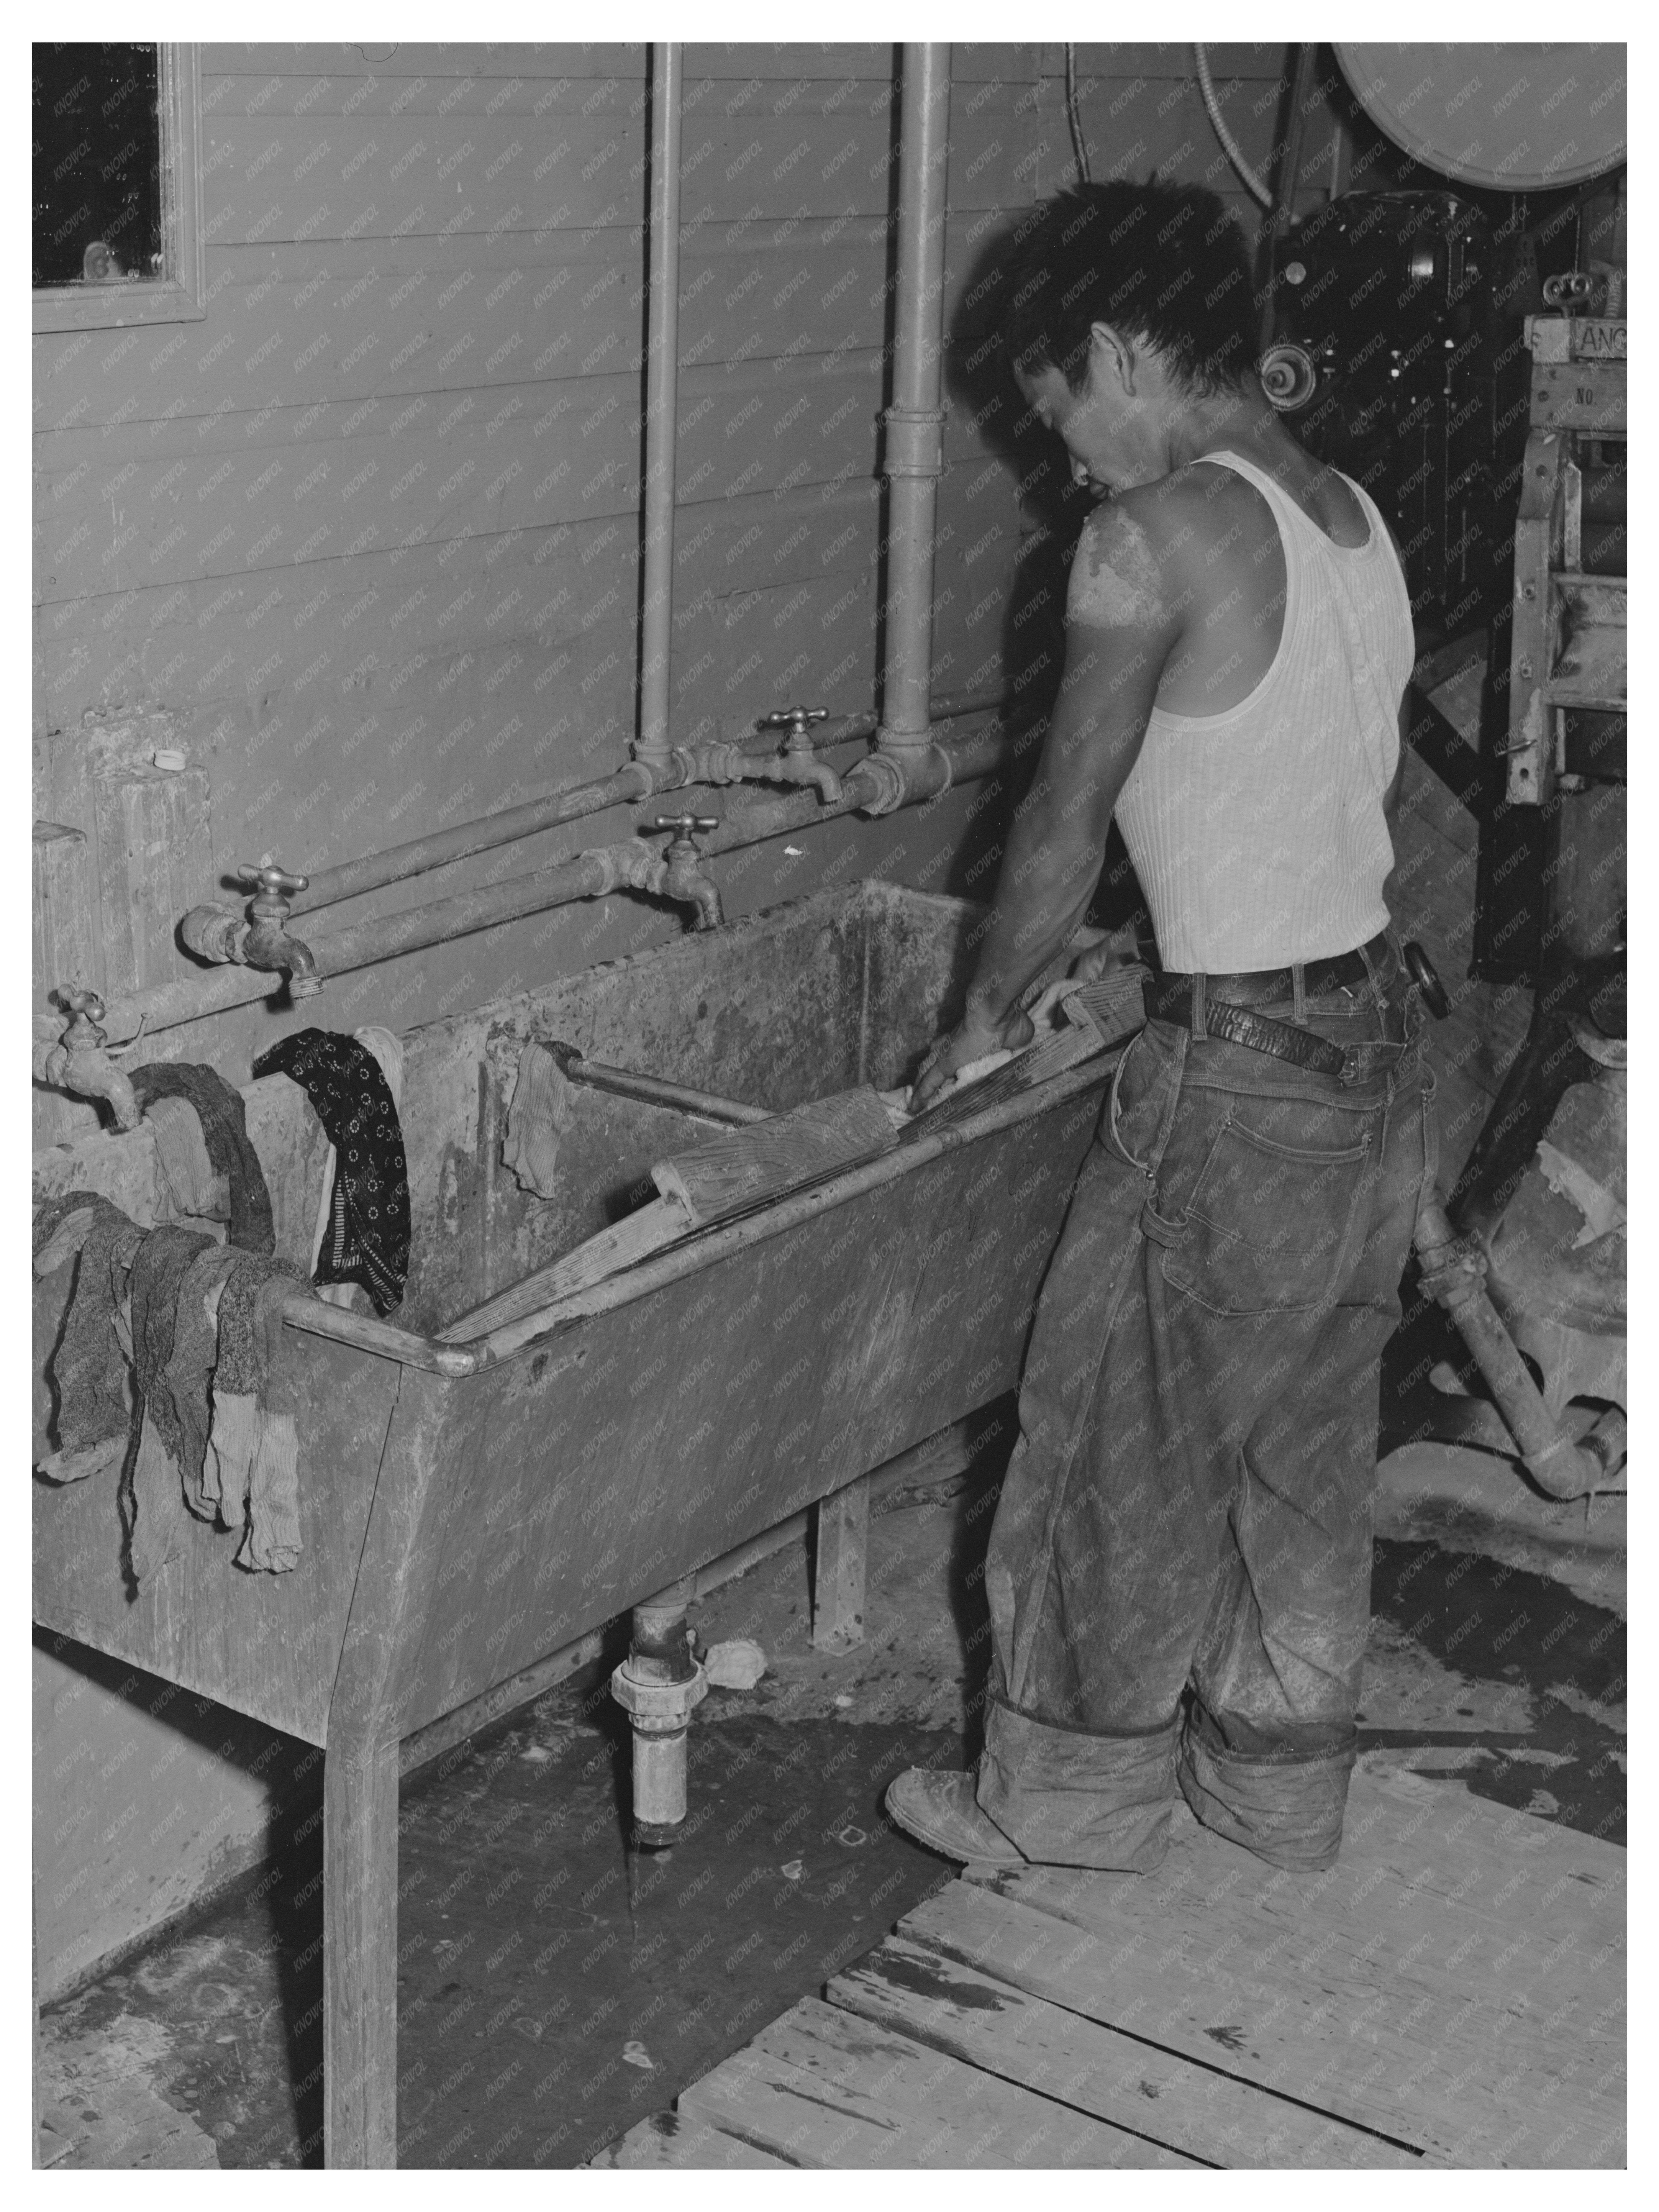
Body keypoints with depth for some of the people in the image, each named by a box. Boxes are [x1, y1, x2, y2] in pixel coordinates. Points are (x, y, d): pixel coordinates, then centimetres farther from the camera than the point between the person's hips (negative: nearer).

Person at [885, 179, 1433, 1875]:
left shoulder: (1157, 533, -17)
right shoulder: (1353, 518, 8)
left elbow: (1068, 818, -13)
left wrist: (983, 1025, 2)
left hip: (1238, 1066, -8)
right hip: (1381, 1031, 8)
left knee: (1126, 1438, 8)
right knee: (1306, 1436, 19)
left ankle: (1073, 1794, 24)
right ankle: (1282, 1779, 34)